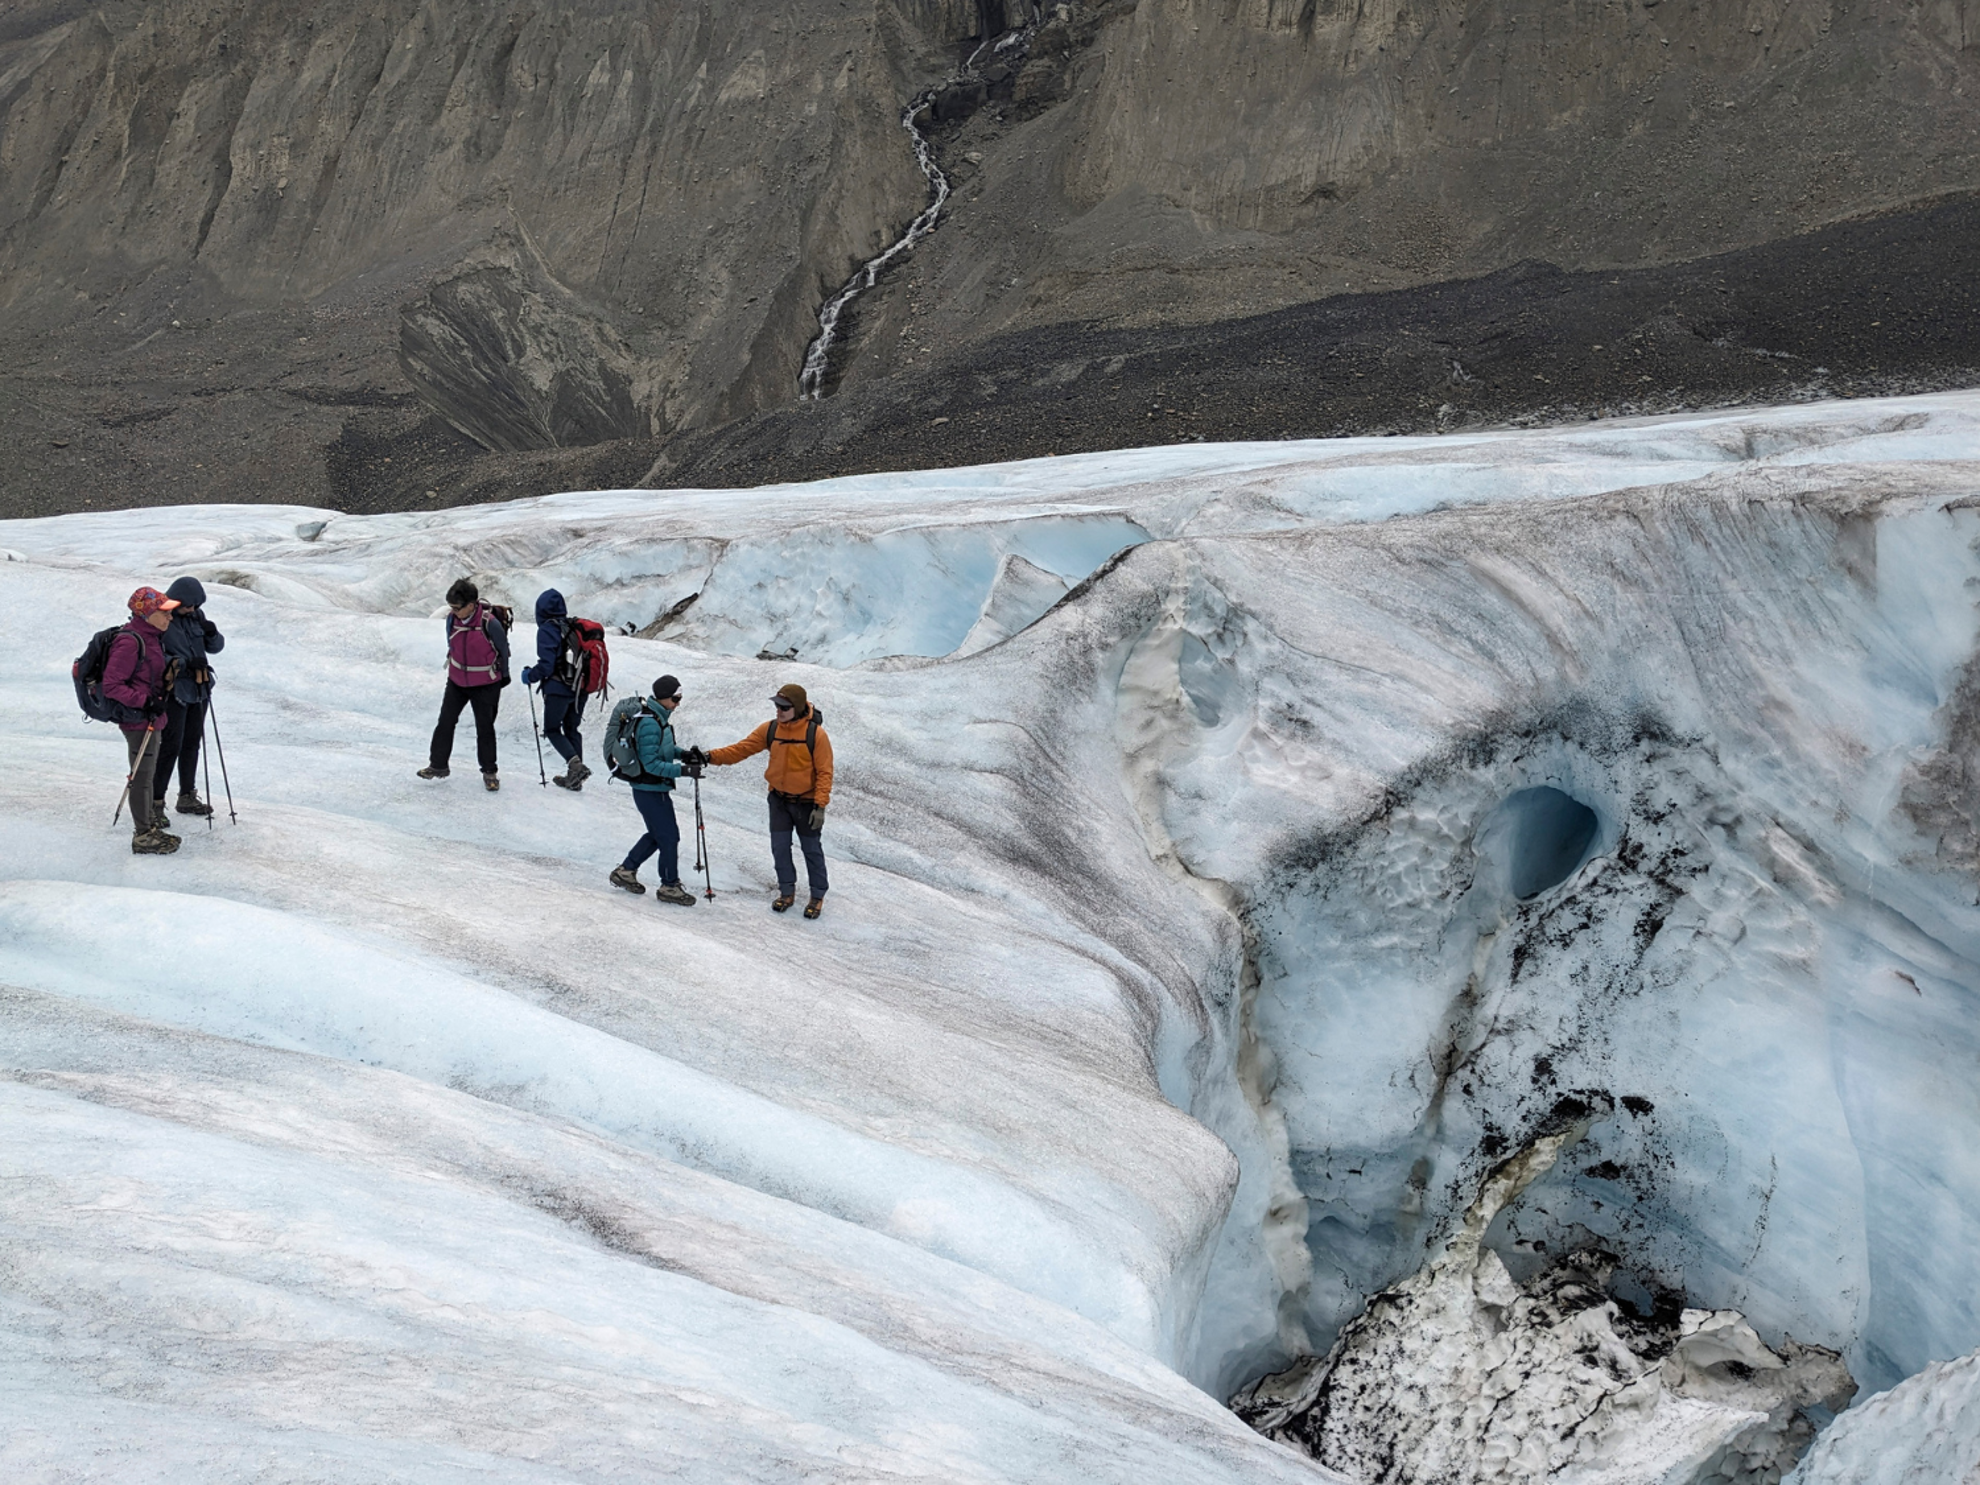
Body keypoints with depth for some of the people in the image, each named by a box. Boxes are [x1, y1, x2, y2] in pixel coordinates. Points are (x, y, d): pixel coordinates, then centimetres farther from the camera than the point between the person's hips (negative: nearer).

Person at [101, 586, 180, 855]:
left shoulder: (152, 637, 9)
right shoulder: (129, 642, -22)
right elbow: (112, 686, -24)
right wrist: (145, 702, -26)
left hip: (152, 718, 10)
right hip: (138, 720, -10)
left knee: (148, 774, 20)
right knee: (142, 776, -1)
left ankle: (148, 825, 34)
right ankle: (143, 837, 7)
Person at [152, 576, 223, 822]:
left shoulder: (196, 615, 5)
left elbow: (215, 647, 11)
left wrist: (212, 634, -11)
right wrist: (184, 663, -24)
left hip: (198, 688, 7)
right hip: (173, 690, -7)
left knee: (192, 742, 15)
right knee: (171, 745, -9)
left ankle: (187, 797, 28)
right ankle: (155, 802, -1)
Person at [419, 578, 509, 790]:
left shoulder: (490, 623, -23)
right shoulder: (452, 618, -9)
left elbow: (503, 649, -7)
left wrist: (503, 675, 5)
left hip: (485, 685, -4)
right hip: (457, 681, 4)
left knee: (485, 728, 5)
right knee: (445, 722, 5)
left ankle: (489, 772, 17)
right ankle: (438, 765, 17)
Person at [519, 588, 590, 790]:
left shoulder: (547, 630, -11)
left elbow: (546, 665, -15)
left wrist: (530, 676, 2)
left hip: (558, 689, -6)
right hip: (580, 688, 6)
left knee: (552, 730, 6)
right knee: (571, 730, 16)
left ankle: (575, 763, -16)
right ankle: (575, 777, 13)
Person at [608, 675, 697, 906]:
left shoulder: (660, 717, 7)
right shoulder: (649, 724, -25)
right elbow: (651, 763, -26)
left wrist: (682, 753, 4)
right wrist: (681, 770, -31)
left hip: (656, 788, 10)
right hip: (650, 790, -10)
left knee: (657, 834, 21)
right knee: (669, 836, -2)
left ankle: (625, 871, 31)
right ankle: (669, 887, 10)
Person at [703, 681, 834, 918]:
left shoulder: (816, 734, -18)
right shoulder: (770, 729, -6)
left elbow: (824, 772, -17)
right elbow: (742, 749, -7)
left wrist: (820, 805, -21)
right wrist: (710, 757, -19)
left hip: (806, 803, -4)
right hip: (779, 801, 4)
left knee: (812, 850, 8)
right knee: (779, 848, 9)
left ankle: (817, 896, 23)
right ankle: (787, 891, 27)